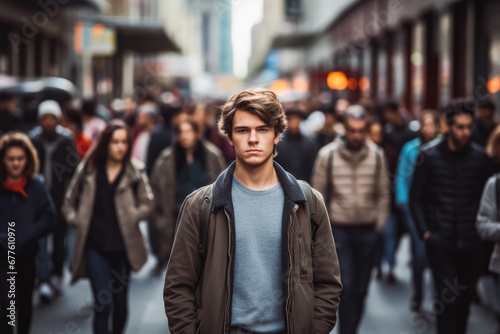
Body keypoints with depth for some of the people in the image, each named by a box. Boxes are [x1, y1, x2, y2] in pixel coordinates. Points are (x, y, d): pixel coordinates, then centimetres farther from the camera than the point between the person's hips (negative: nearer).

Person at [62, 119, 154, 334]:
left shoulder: (135, 171, -1)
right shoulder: (89, 169, 2)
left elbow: (147, 203, 3)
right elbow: (69, 202, 12)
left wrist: (129, 218, -8)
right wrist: (77, 221, -2)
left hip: (123, 246, 1)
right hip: (95, 245, -1)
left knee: (120, 301, 13)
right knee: (103, 303, -9)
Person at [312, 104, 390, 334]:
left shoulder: (376, 155, -1)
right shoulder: (327, 155, -5)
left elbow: (383, 194, 7)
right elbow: (318, 196, 1)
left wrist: (380, 225, 3)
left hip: (368, 231, 2)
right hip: (339, 231, -2)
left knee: (360, 289, 11)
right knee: (346, 287, -8)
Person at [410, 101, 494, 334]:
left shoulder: (481, 157, 3)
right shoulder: (429, 155, -1)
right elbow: (416, 198, 2)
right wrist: (425, 232, -5)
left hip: (471, 243, 2)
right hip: (440, 243, -2)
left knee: (464, 301, 12)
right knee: (448, 300, -8)